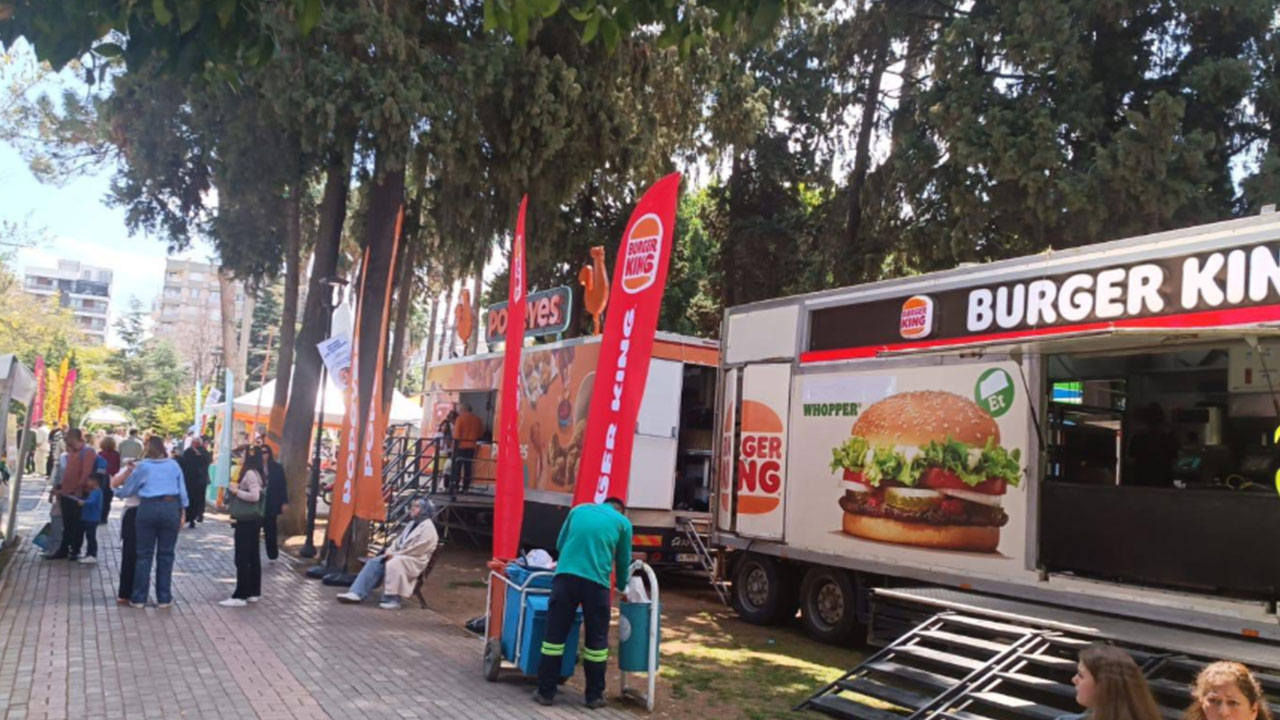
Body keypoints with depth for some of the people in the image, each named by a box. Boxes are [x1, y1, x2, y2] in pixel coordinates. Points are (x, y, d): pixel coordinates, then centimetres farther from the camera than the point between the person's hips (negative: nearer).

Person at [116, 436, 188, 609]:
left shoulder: (142, 466, 7)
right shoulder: (174, 465, 10)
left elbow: (126, 491, 13)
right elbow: (182, 492, 6)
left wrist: (119, 492, 34)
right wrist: (182, 513, 11)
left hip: (148, 508, -1)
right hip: (171, 508, 1)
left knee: (144, 554, 6)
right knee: (166, 554, 6)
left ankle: (138, 598, 10)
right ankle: (164, 598, 9)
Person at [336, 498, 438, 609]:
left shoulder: (428, 528, -9)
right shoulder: (412, 524, 21)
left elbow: (418, 549, -18)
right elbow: (399, 540, 19)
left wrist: (395, 554, -16)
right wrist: (390, 551, -2)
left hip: (415, 560, -9)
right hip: (400, 556, 9)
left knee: (393, 564, -38)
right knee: (374, 563, -11)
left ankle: (393, 600, -34)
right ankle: (357, 593, -19)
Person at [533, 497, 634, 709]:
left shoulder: (578, 509, 21)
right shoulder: (623, 522, 14)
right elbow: (623, 561, 22)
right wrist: (622, 587, 40)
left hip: (565, 575, 2)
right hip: (596, 581, -1)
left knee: (555, 635, 8)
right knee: (596, 640, 11)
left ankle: (545, 692, 13)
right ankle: (594, 696, 18)